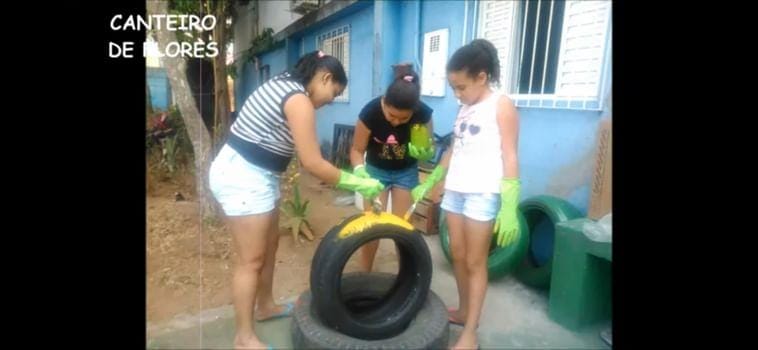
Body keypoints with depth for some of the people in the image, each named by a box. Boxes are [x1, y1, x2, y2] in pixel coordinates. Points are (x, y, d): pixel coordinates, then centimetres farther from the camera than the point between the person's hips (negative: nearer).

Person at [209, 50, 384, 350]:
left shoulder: (285, 84, 11)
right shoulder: (299, 100, -19)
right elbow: (312, 163, -21)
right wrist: (359, 184, -11)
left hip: (253, 174, 10)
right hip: (243, 178, -10)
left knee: (270, 244, 20)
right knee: (251, 260, 0)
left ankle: (265, 306, 38)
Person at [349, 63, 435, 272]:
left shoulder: (423, 114, -26)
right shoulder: (370, 112, -29)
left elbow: (430, 151, -12)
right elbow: (357, 150, -17)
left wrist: (423, 152, -35)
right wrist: (359, 170, -37)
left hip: (406, 172, 1)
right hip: (376, 170, -1)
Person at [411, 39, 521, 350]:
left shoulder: (502, 105, -6)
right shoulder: (464, 109, 13)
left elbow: (510, 158, -11)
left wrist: (509, 208, -17)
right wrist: (427, 184, 19)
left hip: (483, 194, -7)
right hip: (454, 190, 7)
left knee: (475, 262, 0)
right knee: (457, 255, 13)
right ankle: (463, 311, 31)